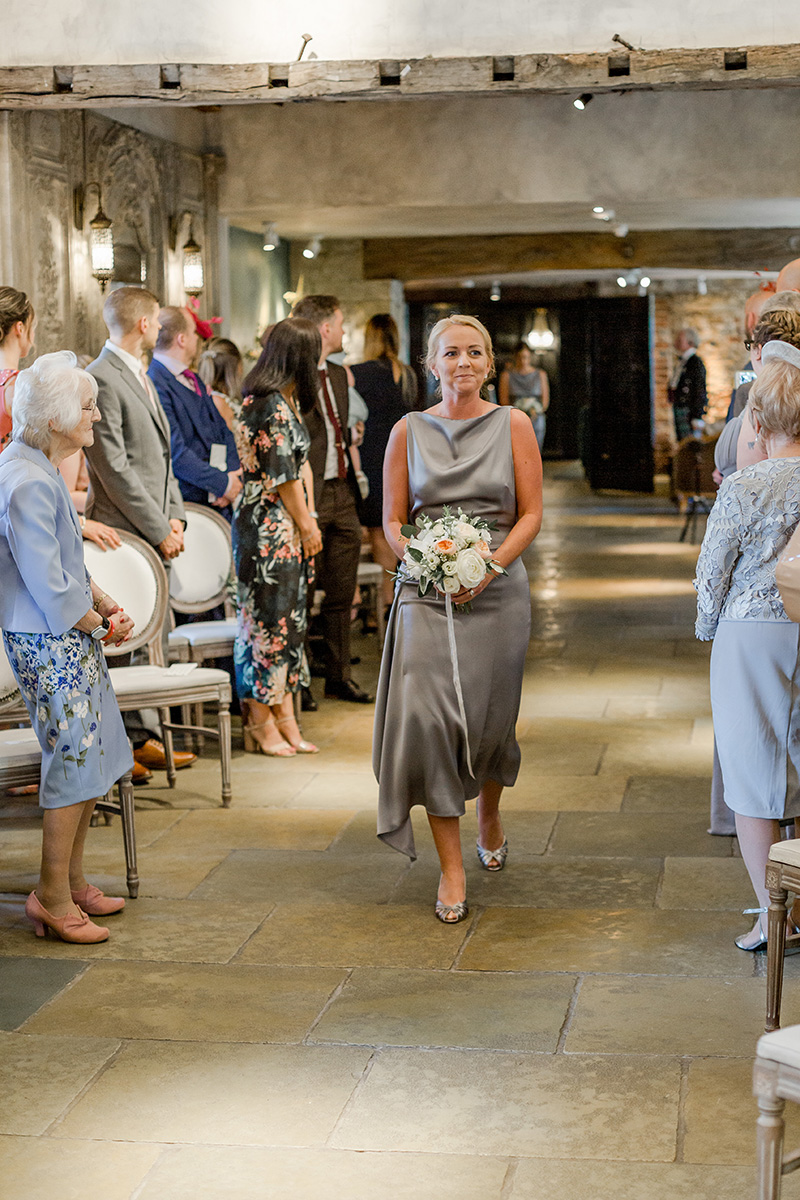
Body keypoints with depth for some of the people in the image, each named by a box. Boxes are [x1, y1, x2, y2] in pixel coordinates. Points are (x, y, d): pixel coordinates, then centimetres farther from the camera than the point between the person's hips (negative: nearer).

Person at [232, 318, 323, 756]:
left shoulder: (287, 400, 14)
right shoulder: (271, 405, -17)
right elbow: (282, 474, -16)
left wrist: (309, 519, 10)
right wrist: (307, 523, -6)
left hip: (289, 523, 10)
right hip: (268, 524, -10)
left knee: (288, 616, 11)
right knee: (269, 617, -2)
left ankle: (284, 716, 17)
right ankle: (262, 722, 7)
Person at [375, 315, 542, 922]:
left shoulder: (513, 426, 4)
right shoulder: (409, 430, 6)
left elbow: (531, 513, 1)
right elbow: (393, 520, 6)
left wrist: (490, 564, -14)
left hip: (497, 590, 0)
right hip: (426, 591, 0)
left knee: (491, 718, 9)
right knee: (427, 716, -12)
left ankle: (490, 815, 42)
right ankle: (452, 867, -3)